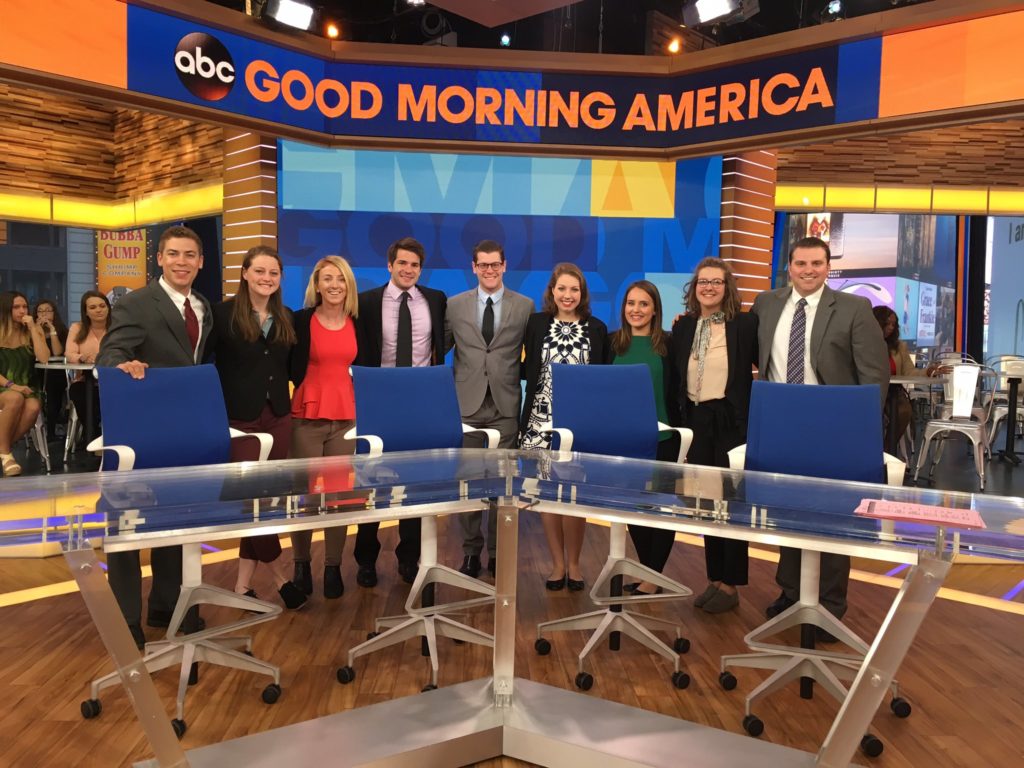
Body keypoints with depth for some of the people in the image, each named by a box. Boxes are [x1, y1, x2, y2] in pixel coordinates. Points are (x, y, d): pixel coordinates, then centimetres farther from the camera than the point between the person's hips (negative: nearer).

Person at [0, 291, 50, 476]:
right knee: (15, 399, -36)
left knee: (33, 407, -33)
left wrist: (33, 329, -9)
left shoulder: (33, 331, 7)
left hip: (26, 388, 2)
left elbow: (44, 359, -10)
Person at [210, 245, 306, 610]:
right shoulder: (224, 313, -6)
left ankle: (244, 581, 17)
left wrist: (295, 400, 6)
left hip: (278, 417, 5)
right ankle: (277, 575, 12)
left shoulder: (287, 318, 9)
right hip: (240, 417, -5)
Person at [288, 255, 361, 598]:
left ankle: (333, 567, 17)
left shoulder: (358, 323, 8)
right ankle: (301, 564, 20)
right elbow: (293, 369, -1)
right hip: (306, 416, -3)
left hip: (346, 416, 3)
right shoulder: (302, 320, -3)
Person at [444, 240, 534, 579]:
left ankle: (498, 551, 19)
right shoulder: (455, 305, 6)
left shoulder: (525, 306, 4)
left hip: (506, 404, -1)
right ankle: (471, 550, 18)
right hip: (467, 403, 1)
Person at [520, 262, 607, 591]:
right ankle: (557, 562, 19)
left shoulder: (597, 329, 4)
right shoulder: (535, 324, 5)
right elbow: (525, 370, 9)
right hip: (542, 420, 1)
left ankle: (573, 563, 17)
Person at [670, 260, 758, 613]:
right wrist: (677, 419, 5)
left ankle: (730, 585, 13)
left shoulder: (745, 324, -5)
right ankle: (714, 578, 23)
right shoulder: (683, 326, 8)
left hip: (732, 422, -5)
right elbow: (674, 376, 11)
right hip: (695, 421, 5)